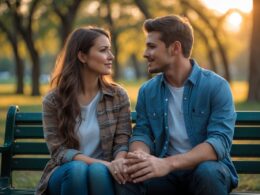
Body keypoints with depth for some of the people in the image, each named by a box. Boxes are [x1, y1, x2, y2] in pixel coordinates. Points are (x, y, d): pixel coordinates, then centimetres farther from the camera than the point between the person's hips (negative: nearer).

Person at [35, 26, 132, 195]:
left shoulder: (118, 96, 3)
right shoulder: (53, 100, -3)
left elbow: (122, 141, -2)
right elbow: (59, 151, -9)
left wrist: (118, 162, -27)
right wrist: (104, 163, -23)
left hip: (102, 173, 1)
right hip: (66, 173, -1)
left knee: (98, 171, -33)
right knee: (77, 169, -34)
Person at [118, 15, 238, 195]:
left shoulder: (216, 86, -10)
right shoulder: (147, 91, 6)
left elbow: (220, 141, -19)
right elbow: (142, 133, 2)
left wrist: (168, 163, -32)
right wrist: (140, 157, -24)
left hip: (207, 168, -2)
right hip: (167, 171, 2)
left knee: (208, 173, -36)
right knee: (128, 175, -28)